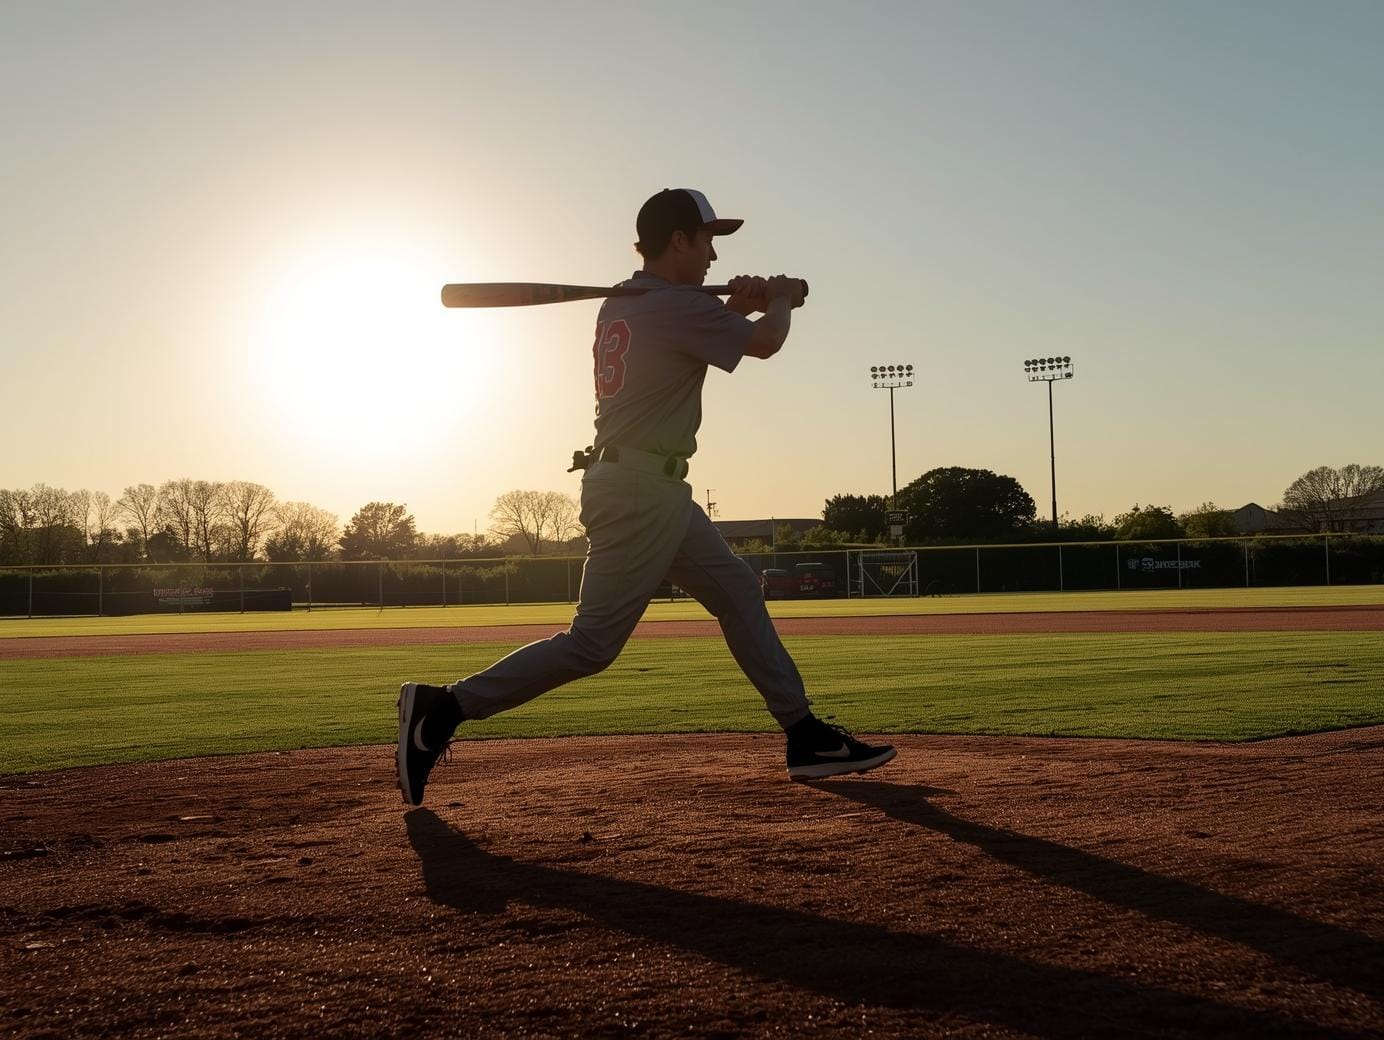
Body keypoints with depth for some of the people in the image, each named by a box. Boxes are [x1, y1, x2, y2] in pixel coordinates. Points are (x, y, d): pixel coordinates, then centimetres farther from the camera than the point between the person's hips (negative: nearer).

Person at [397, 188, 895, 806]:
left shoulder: (620, 306, 14)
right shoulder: (673, 307, -14)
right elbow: (765, 342, -5)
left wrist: (735, 307, 15)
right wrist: (781, 300, 16)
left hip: (654, 492, 11)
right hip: (640, 493, -11)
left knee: (737, 591, 13)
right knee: (593, 643, -10)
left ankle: (806, 737, 16)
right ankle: (443, 708, -7)